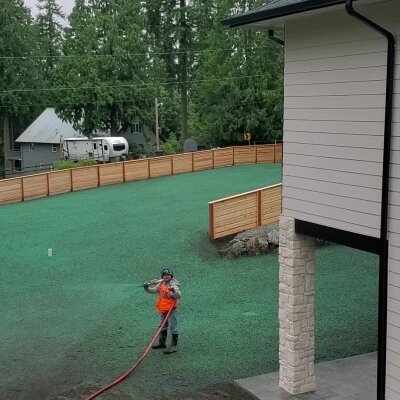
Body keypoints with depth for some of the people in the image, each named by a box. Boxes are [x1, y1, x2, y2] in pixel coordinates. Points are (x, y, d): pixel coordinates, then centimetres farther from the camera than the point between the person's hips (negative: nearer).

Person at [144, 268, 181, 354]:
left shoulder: (174, 285, -19)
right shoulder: (161, 284, 6)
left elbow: (178, 296, -31)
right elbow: (154, 290, 13)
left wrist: (174, 291, -52)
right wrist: (147, 288, -5)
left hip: (171, 310, -9)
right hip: (162, 310, 9)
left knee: (172, 328, -5)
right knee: (162, 327, 23)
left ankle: (174, 346, 1)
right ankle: (162, 343, 39)